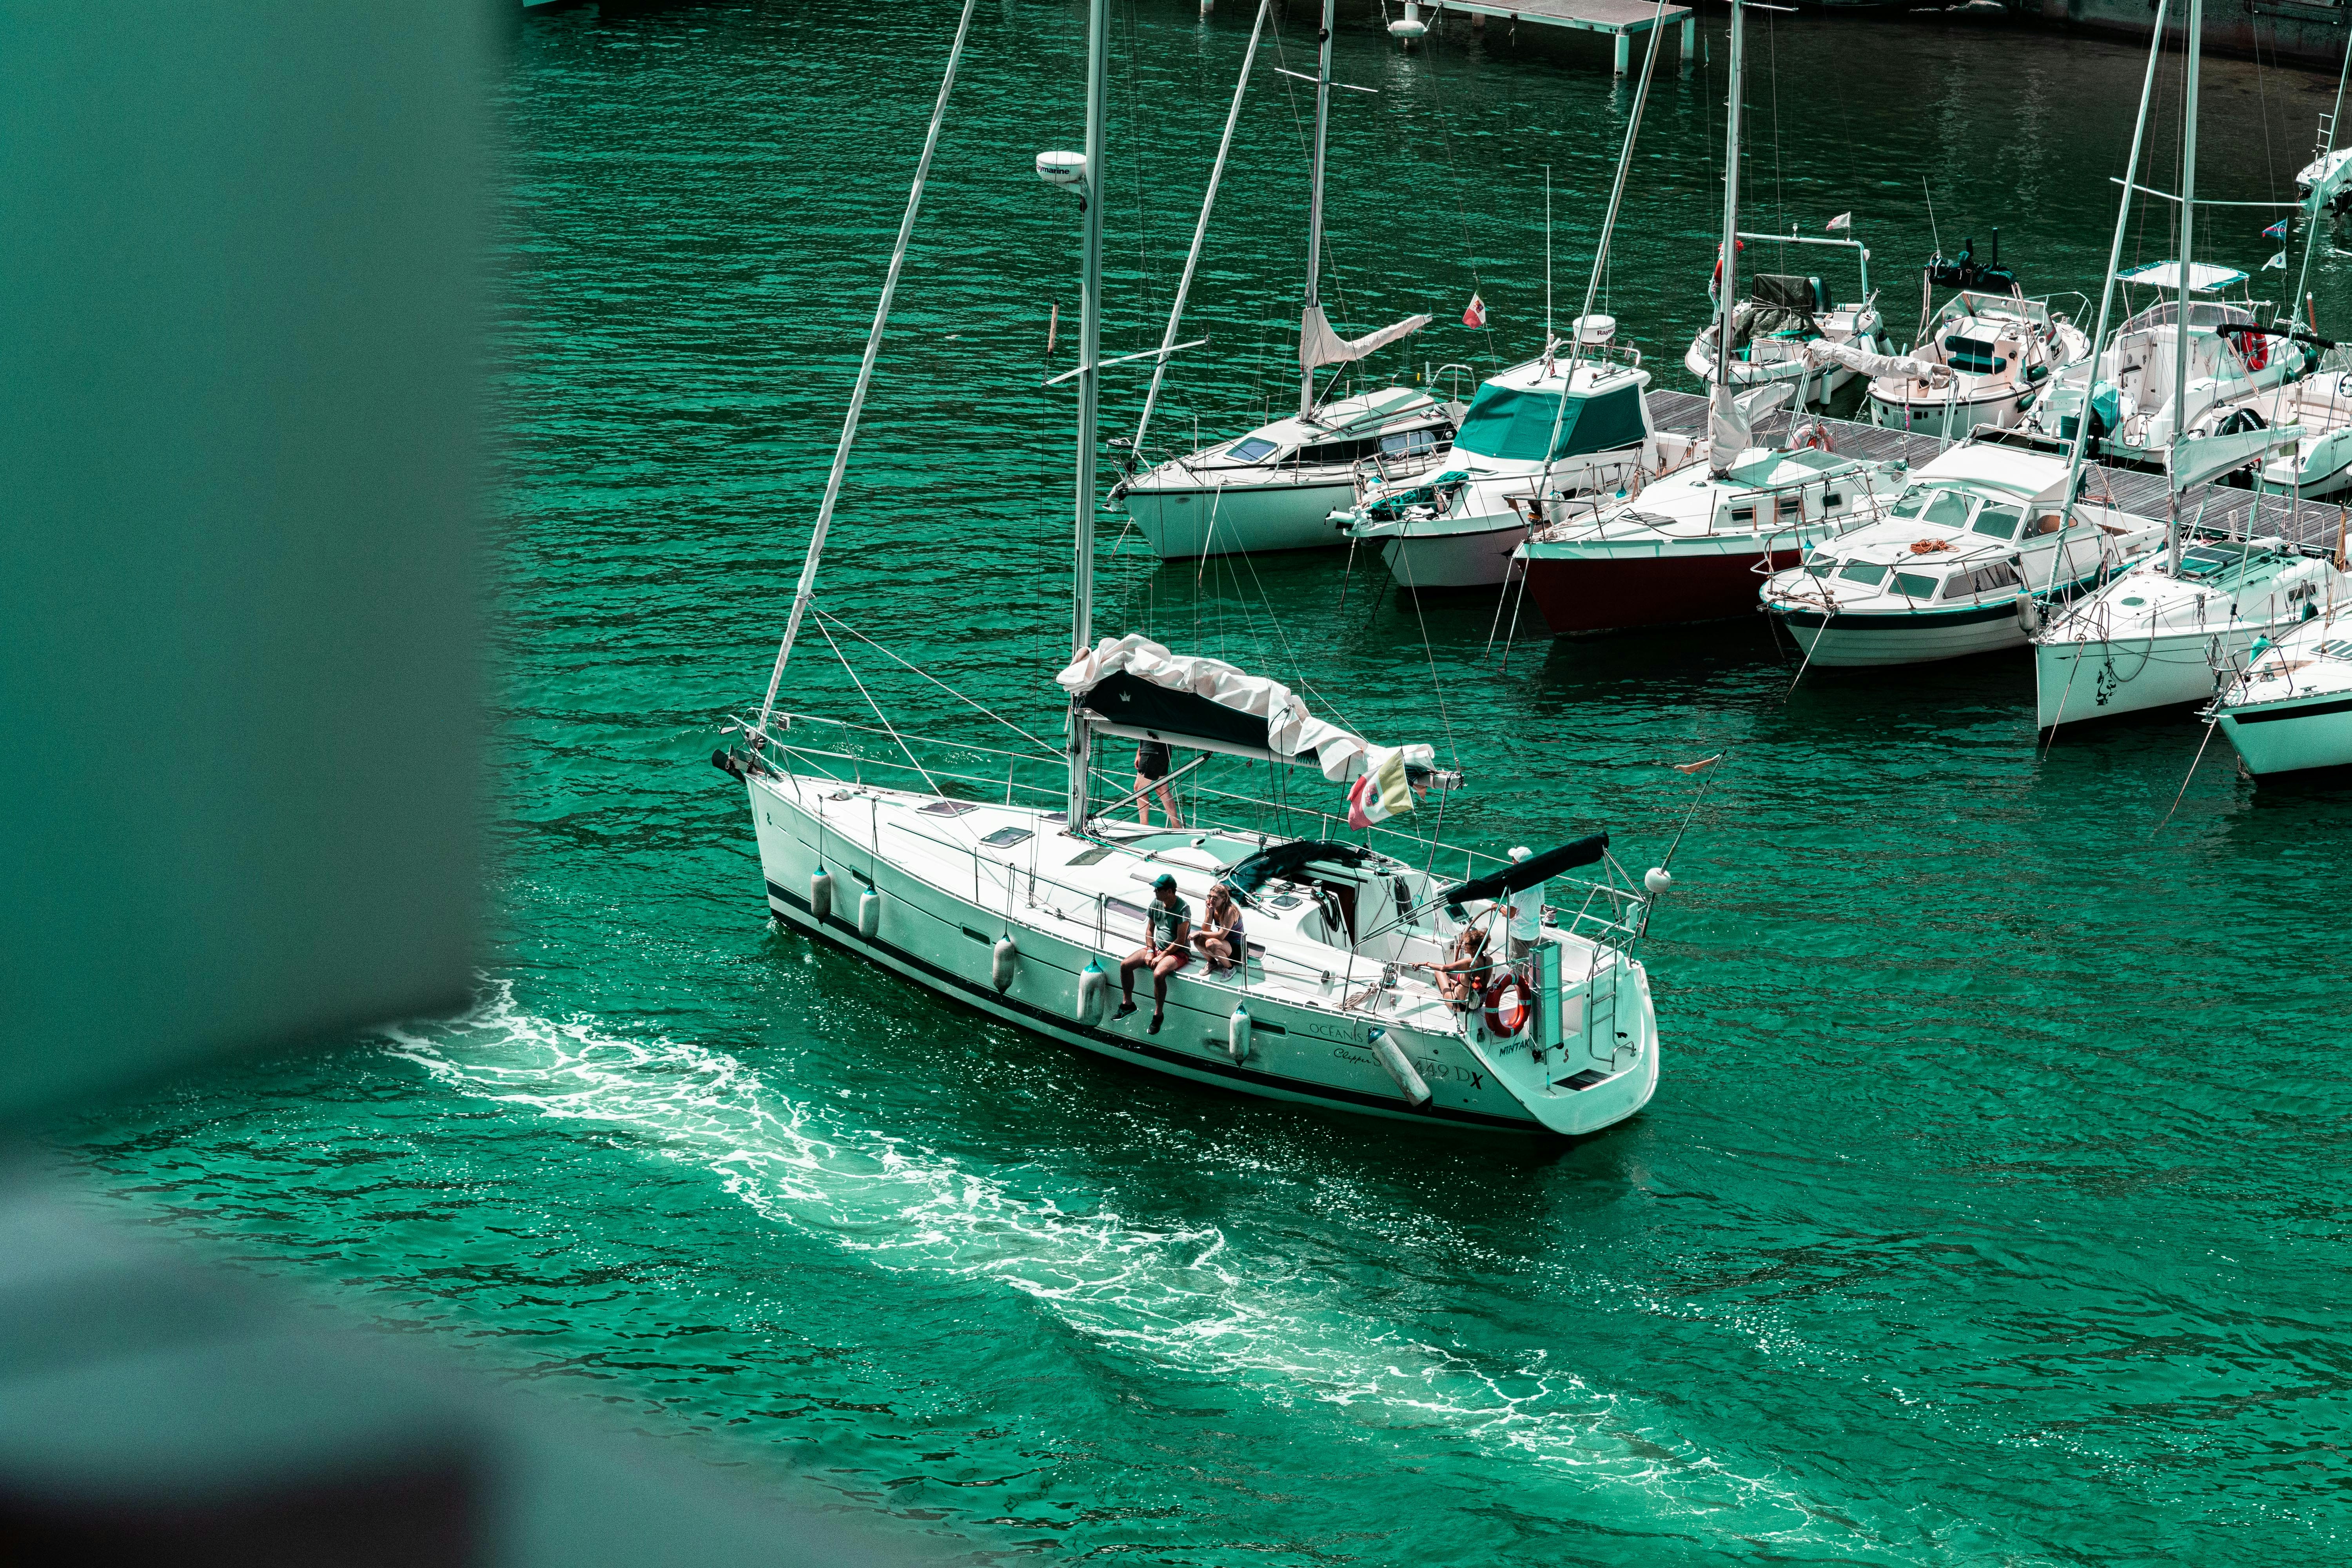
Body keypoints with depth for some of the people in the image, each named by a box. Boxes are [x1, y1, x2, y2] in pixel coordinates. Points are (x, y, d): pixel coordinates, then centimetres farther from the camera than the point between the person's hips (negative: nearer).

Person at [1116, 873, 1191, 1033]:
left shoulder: (1182, 909, -20)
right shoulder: (1156, 903, 1)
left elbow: (1181, 940, -20)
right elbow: (1150, 929, 11)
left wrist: (1162, 957, -20)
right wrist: (1150, 951, -3)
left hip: (1177, 952, -7)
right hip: (1157, 947, 7)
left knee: (1158, 974, -36)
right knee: (1125, 965, -9)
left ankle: (1158, 1014, -18)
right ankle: (1127, 1004, 9)